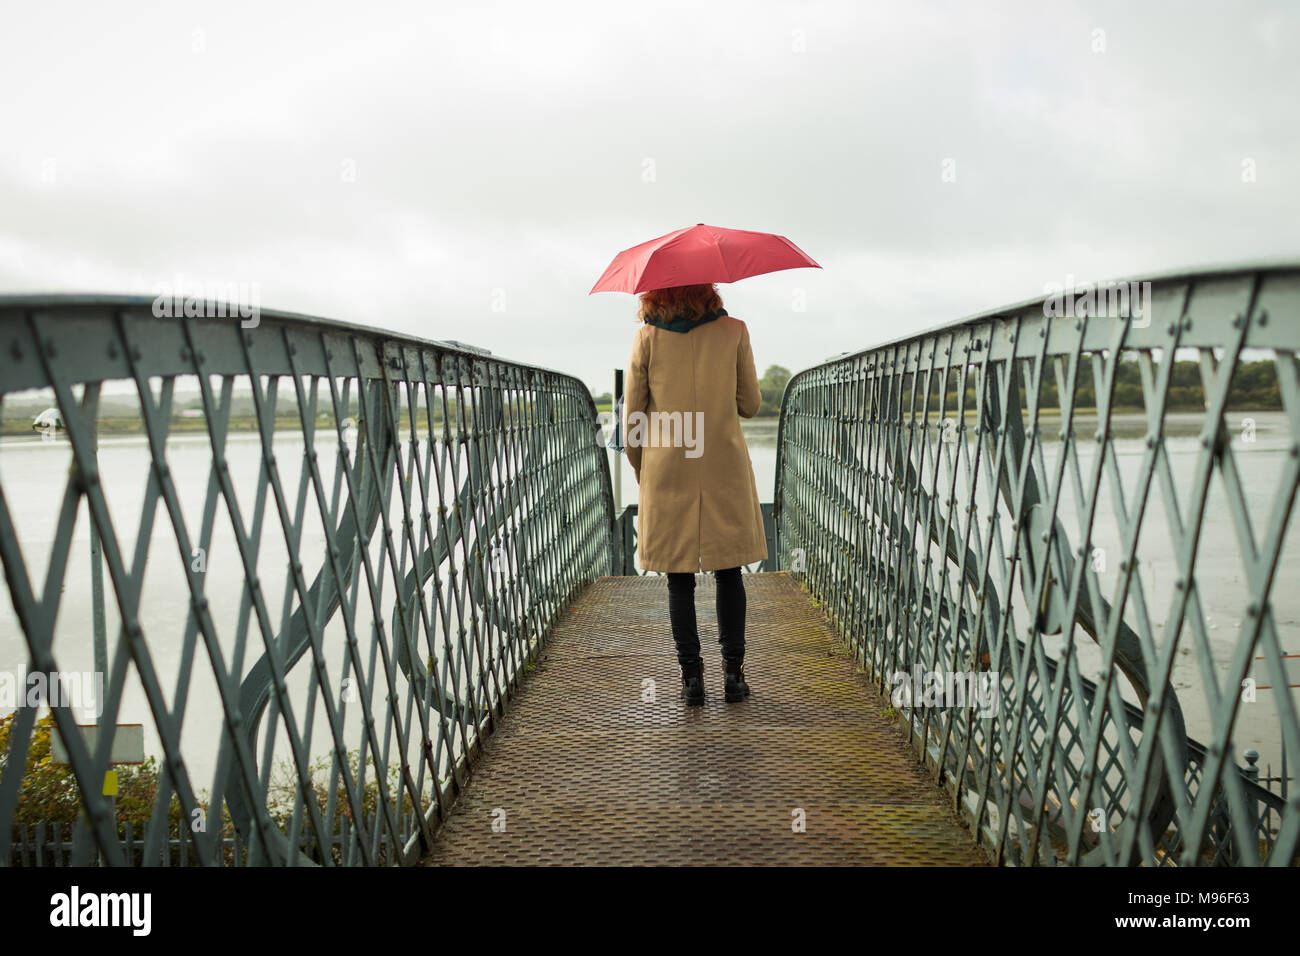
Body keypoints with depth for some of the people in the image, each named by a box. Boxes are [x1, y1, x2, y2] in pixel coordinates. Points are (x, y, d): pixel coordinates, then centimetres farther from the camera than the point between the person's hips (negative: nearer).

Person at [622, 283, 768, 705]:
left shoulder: (647, 337, -2)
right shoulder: (733, 331, -1)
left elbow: (631, 417, 0)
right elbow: (750, 404, 4)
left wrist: (641, 472, 14)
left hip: (668, 474, 0)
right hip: (725, 470, 1)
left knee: (679, 579, 7)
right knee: (729, 573, 11)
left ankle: (691, 675, 9)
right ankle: (733, 673, 13)